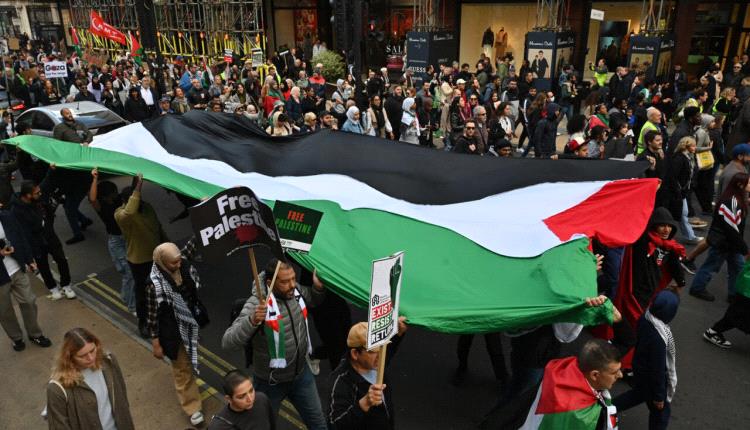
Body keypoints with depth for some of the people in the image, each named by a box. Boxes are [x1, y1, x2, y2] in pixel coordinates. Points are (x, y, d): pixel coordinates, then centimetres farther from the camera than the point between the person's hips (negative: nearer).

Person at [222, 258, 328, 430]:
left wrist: (318, 286, -11)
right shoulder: (257, 304, -29)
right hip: (271, 382, -4)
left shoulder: (295, 290, -12)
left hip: (301, 373, 5)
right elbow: (227, 342, -32)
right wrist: (252, 321, -49)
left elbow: (313, 300, 12)